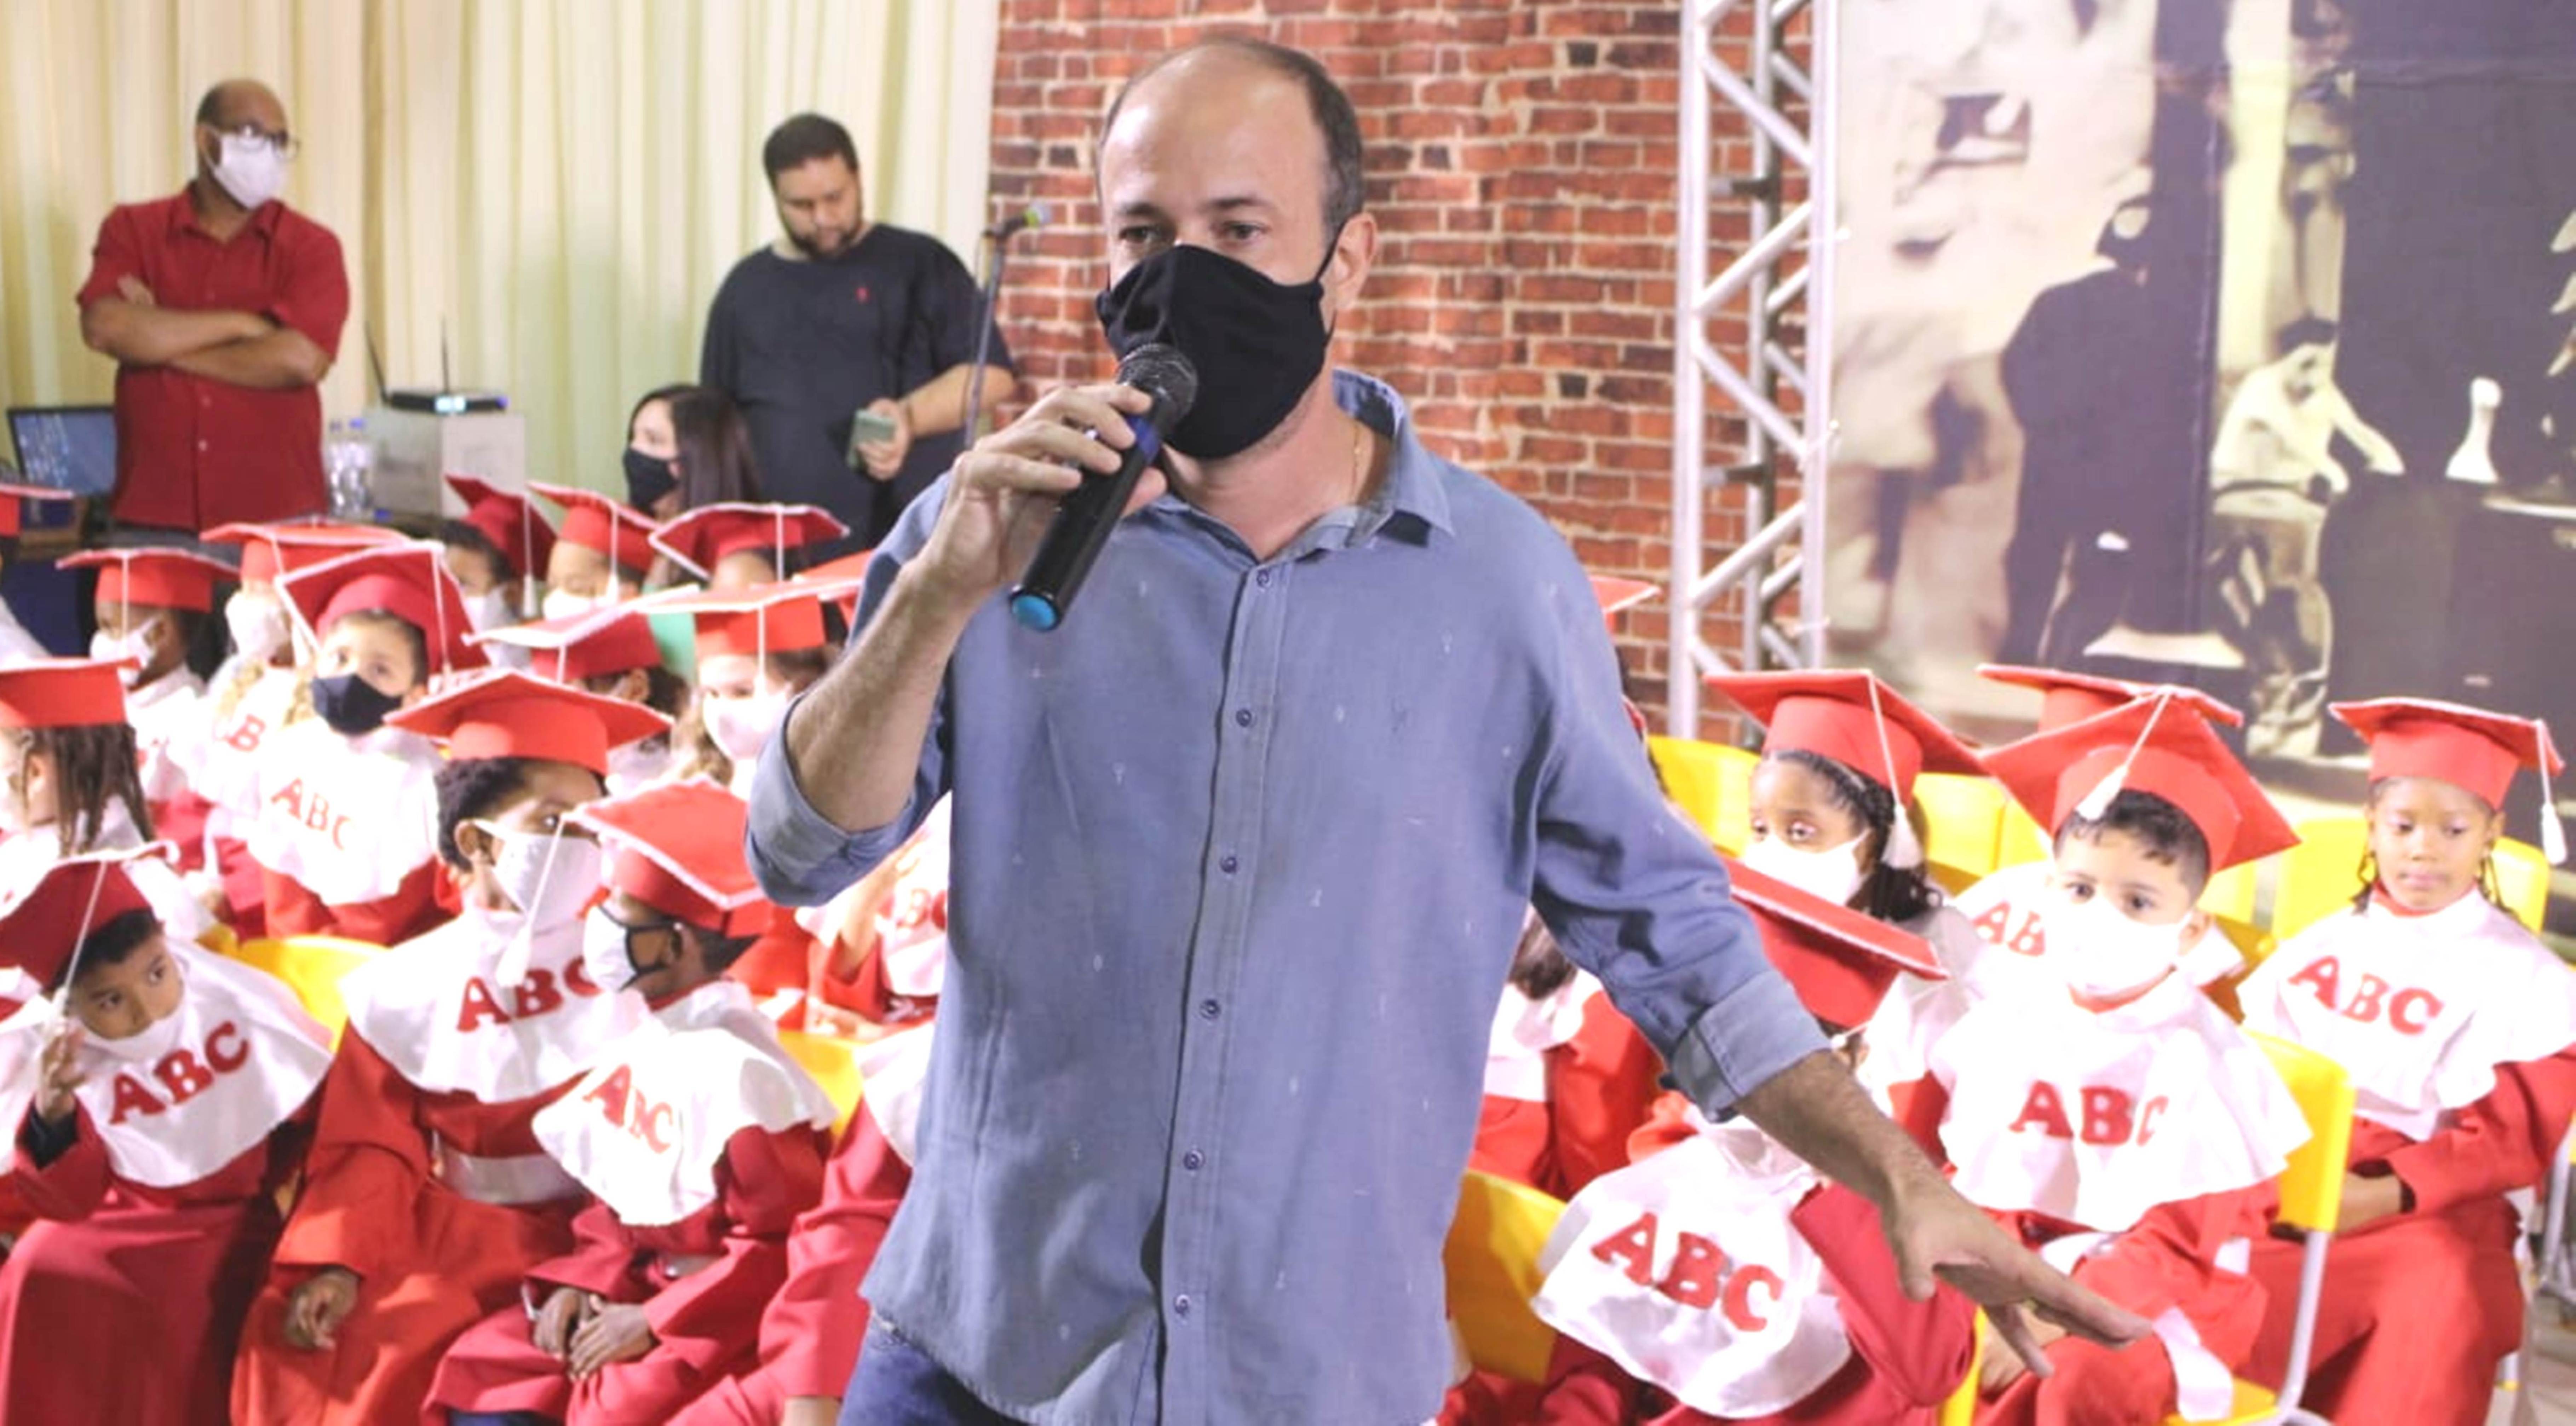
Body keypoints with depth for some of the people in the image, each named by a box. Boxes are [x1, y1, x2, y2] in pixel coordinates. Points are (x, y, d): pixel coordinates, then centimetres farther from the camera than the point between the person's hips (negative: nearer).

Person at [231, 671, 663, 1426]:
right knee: (295, 1331, -19)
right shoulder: (403, 991, 2)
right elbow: (371, 1150, 1)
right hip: (450, 1228, 2)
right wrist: (339, 1263, -17)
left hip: (590, 1229, -2)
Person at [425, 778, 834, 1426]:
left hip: (723, 1313, -9)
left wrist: (654, 1323, -19)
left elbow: (781, 1247, -22)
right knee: (483, 1372, -3)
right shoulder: (647, 1042, 7)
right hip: (646, 1287, 9)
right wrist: (584, 1281, -1)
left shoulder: (738, 1066, -22)